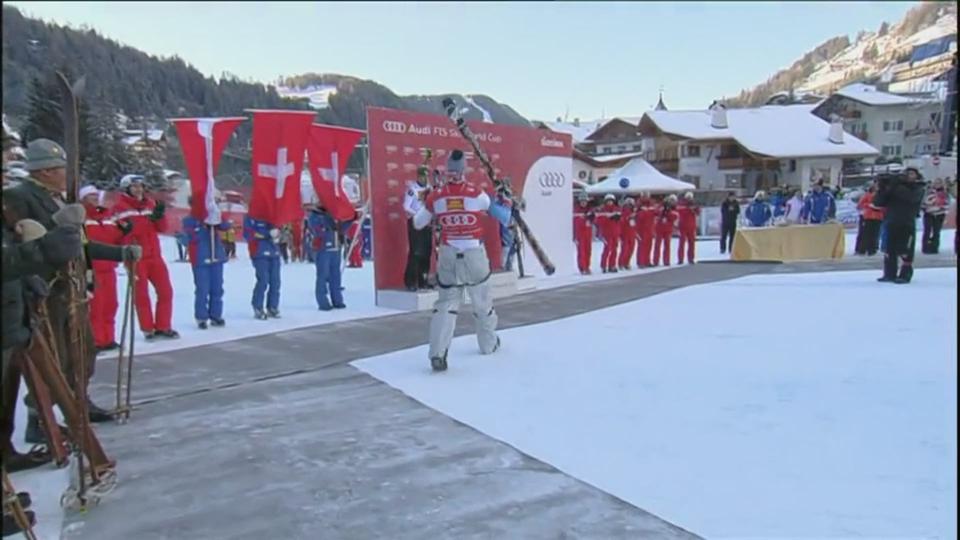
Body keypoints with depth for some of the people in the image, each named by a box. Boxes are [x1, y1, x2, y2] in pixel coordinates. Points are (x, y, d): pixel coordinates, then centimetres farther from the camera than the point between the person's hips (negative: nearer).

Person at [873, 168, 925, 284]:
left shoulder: (918, 189, 4)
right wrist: (883, 188, -10)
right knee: (889, 250, 6)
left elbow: (911, 197, -21)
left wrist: (897, 186, -23)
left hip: (907, 225, -4)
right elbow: (877, 202, 5)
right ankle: (890, 274, 13)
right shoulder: (894, 186, 13)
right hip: (891, 223, 4)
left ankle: (905, 275, -1)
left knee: (905, 251, -7)